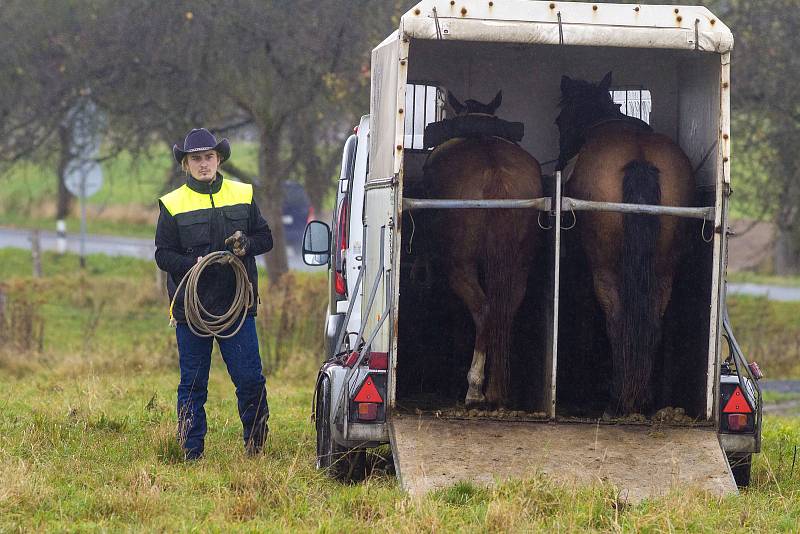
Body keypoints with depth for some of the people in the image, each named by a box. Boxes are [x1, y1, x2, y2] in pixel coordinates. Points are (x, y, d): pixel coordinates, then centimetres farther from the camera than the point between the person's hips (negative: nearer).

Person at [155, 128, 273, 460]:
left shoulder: (243, 196, 10)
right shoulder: (172, 205, 4)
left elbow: (265, 238, 14)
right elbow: (163, 255, 1)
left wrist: (247, 244, -8)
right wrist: (192, 264, -18)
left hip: (237, 304, 1)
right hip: (191, 305, -1)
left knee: (249, 378, -4)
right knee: (193, 384, 3)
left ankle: (255, 443, 14)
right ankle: (191, 453, 9)